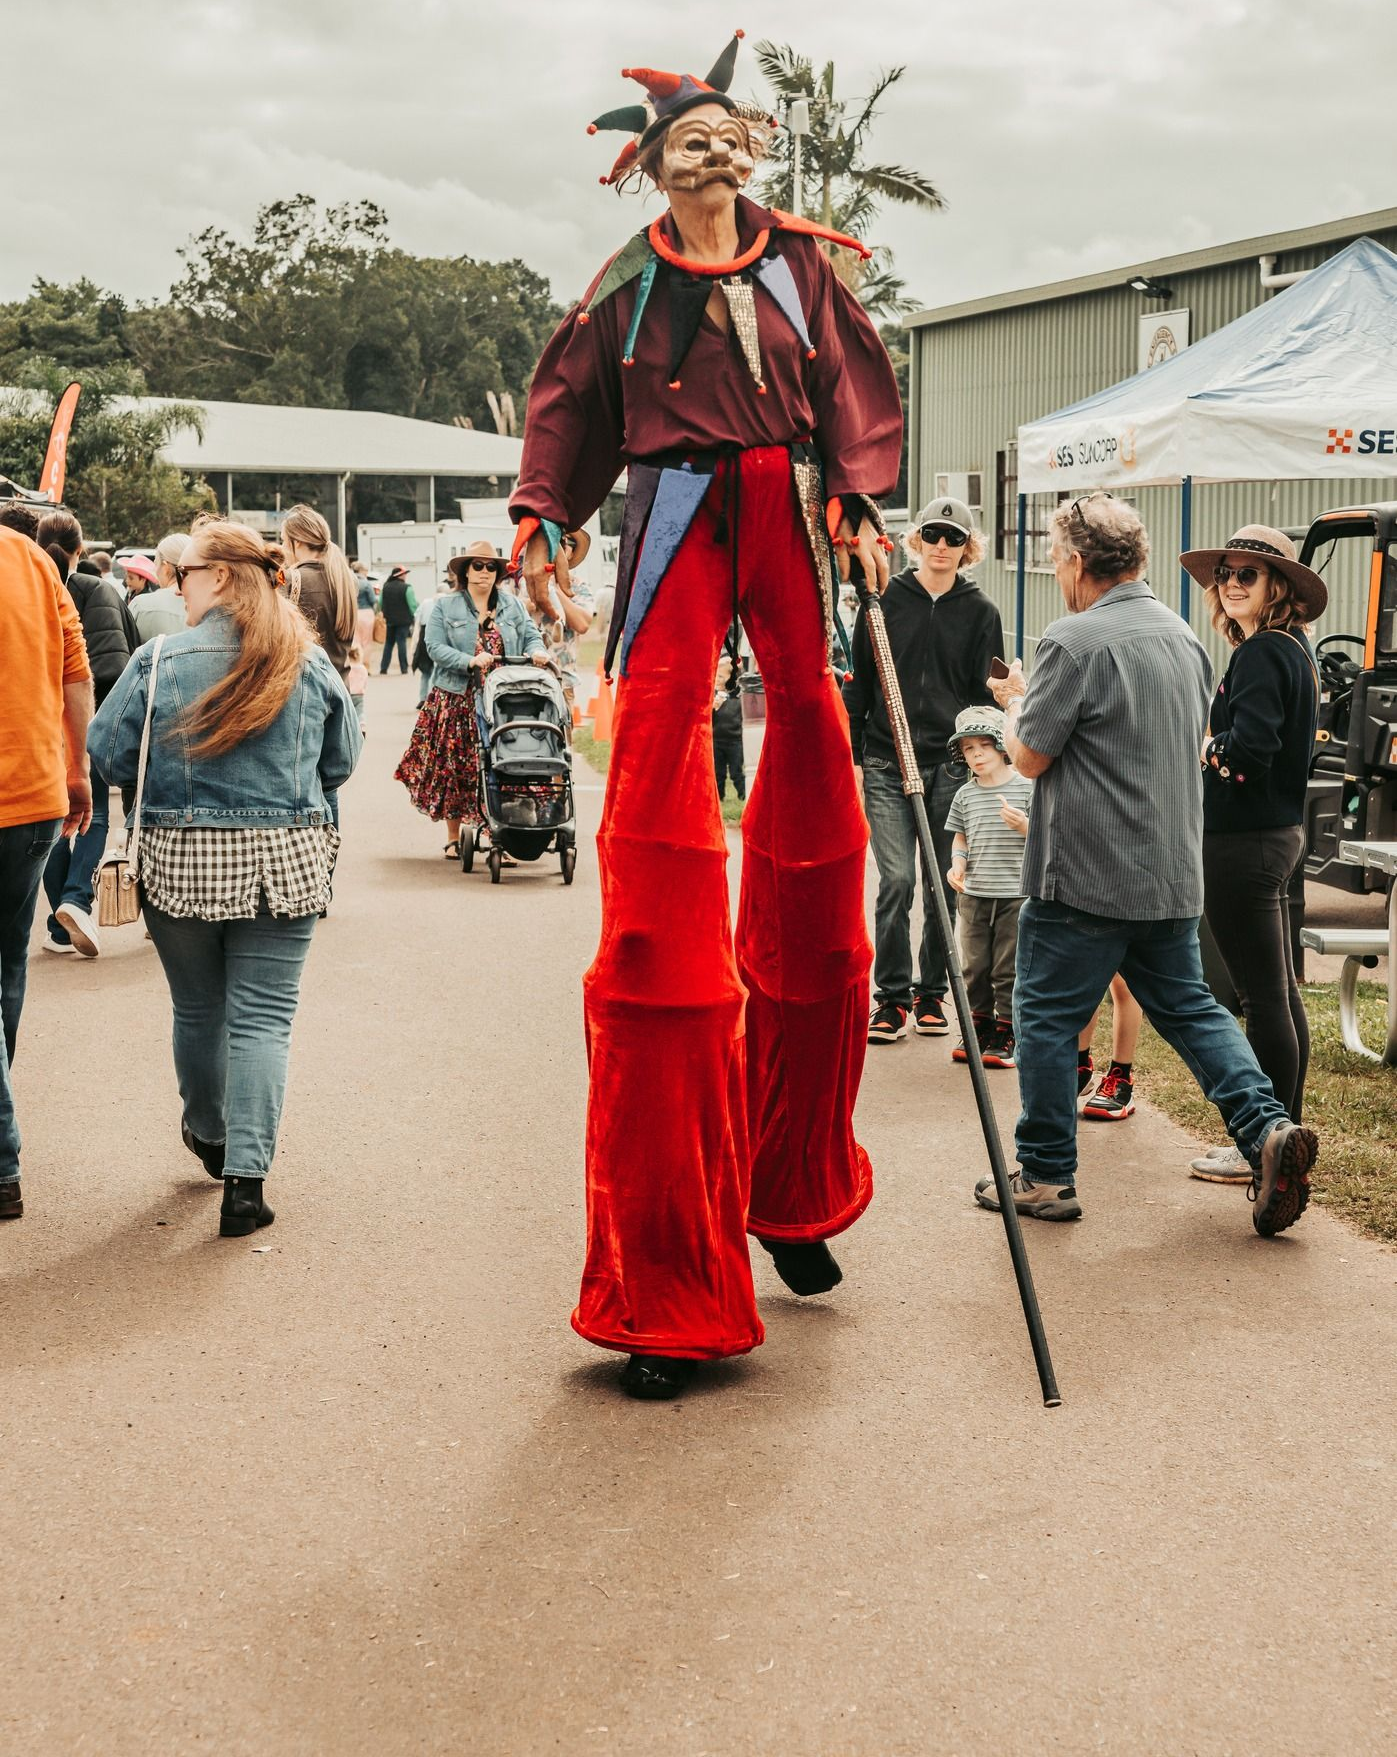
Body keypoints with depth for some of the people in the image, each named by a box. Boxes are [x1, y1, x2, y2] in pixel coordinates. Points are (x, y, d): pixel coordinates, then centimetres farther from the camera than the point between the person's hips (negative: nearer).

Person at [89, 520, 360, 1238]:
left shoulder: (160, 660, -8)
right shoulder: (310, 662, -1)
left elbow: (106, 754, -4)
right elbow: (341, 761, 9)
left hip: (180, 858, 0)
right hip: (283, 862, 0)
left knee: (197, 1009, 19)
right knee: (263, 1017, 2)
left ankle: (208, 1137, 39)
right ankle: (244, 1178, -6)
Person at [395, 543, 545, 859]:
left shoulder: (512, 605, 12)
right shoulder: (445, 606, 3)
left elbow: (531, 636, 10)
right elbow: (436, 647, -6)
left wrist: (536, 651, -14)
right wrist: (471, 661, -20)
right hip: (456, 700, -2)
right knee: (454, 768, 1)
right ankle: (454, 838, 12)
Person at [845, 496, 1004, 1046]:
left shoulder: (979, 612, 6)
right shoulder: (885, 599, 5)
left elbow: (987, 695, 7)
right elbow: (858, 681, 7)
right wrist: (850, 754, 3)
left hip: (952, 766, 1)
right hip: (887, 763, -1)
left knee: (945, 886, 5)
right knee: (897, 879, -9)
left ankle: (931, 992, 19)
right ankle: (892, 996, 1)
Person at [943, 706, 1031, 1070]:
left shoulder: (1026, 788, -4)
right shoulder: (965, 795, 8)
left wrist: (1024, 825, -21)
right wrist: (957, 863, -1)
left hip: (1015, 893, -4)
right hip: (974, 894, 4)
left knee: (1008, 968, 1)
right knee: (974, 966, 8)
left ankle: (1005, 1034, 9)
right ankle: (979, 1028, 20)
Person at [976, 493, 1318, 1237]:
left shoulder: (1074, 641, -14)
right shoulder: (1183, 637, 12)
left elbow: (1030, 756, -12)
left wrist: (1017, 702, 9)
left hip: (1086, 876, -7)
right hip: (1173, 873, 7)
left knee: (1047, 1016, 3)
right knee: (1189, 1008, 14)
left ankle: (1045, 1175, 8)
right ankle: (1268, 1128, -1)